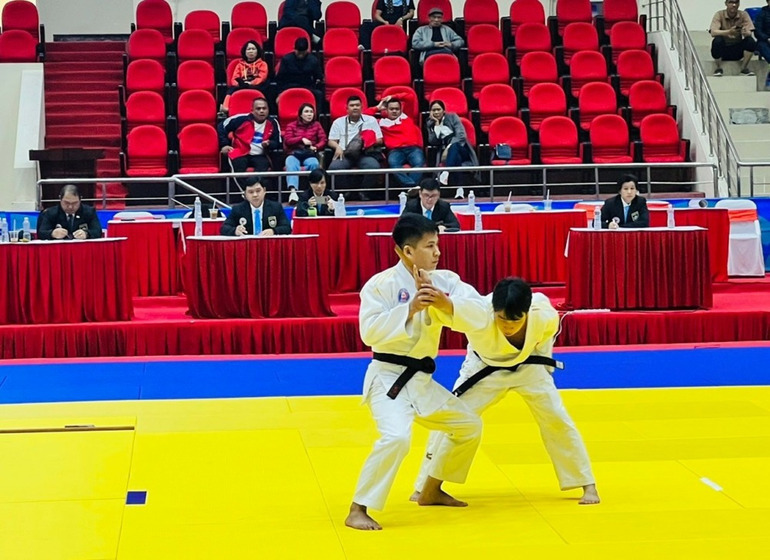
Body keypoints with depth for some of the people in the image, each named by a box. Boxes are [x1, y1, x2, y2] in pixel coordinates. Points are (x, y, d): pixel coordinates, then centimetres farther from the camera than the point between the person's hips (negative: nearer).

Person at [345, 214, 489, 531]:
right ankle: (358, 511, -18)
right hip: (388, 376, -8)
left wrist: (445, 303, -27)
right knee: (397, 437, -30)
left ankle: (431, 492, 37)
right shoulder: (381, 284, -14)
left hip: (422, 380, 8)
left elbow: (478, 315, -10)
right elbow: (370, 331, -23)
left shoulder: (444, 281, 1)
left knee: (468, 426, 20)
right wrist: (410, 309, -28)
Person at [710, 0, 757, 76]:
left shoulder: (744, 15, -4)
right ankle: (718, 68, -11)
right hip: (723, 50, -2)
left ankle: (744, 68, -7)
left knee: (751, 41, -25)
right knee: (717, 41, -33)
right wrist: (729, 32, -40)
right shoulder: (719, 15, -10)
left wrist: (745, 33, -39)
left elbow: (749, 34, -14)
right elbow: (713, 32, -24)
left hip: (737, 50, 2)